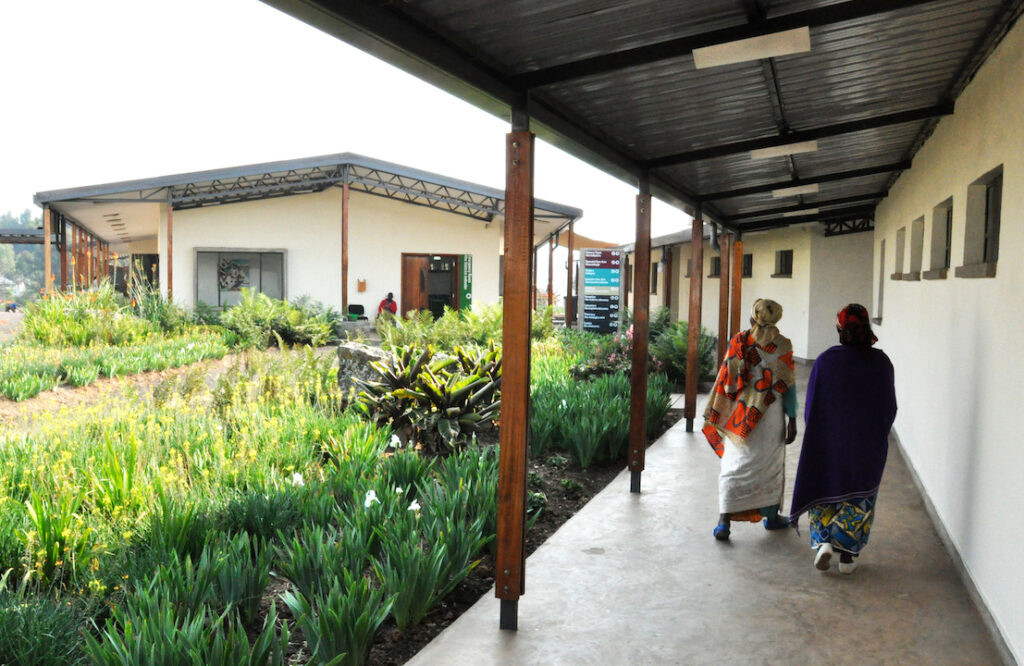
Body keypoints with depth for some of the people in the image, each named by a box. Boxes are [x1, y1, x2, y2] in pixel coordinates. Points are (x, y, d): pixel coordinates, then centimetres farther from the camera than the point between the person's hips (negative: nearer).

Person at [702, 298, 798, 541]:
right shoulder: (782, 345, -4)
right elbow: (788, 386, -5)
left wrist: (714, 413, 4)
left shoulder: (738, 341, -1)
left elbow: (724, 379, -1)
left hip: (739, 415, 1)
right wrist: (792, 420, 1)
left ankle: (724, 519, -8)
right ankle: (771, 516, 29)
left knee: (734, 466, 3)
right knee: (771, 465, 15)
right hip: (769, 416, -1)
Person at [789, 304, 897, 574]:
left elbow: (811, 407, -6)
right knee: (859, 498, 12)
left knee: (825, 489, 15)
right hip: (869, 447, 1)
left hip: (829, 442, -1)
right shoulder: (881, 362, -7)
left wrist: (816, 437, 9)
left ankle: (823, 542, 0)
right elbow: (890, 407, 1)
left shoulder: (826, 360, -12)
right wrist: (877, 436, 16)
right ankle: (848, 554, 15)